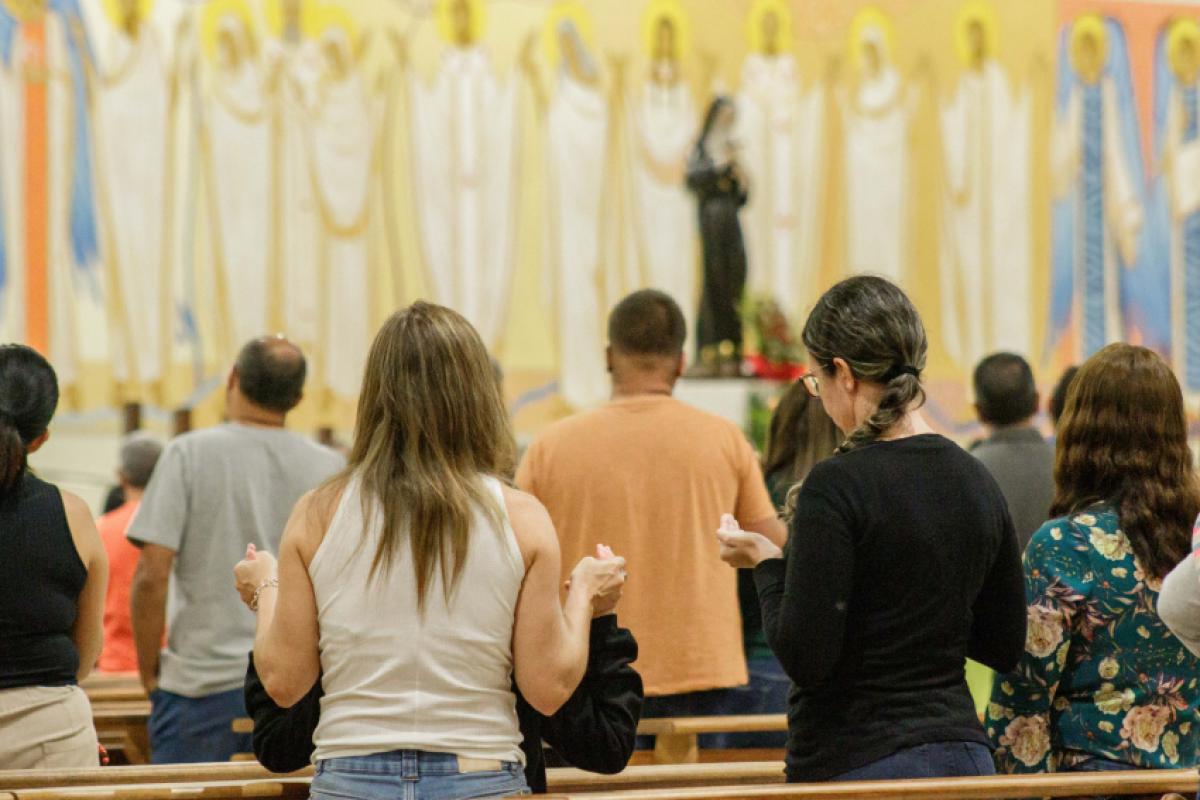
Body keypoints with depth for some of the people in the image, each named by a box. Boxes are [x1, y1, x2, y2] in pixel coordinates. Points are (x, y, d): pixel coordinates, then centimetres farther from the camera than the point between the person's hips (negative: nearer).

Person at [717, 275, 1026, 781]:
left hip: (854, 764, -7)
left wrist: (766, 563, -1)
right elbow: (1005, 648, 13)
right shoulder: (977, 483, 7)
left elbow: (804, 657, -16)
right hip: (960, 754, 7)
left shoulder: (836, 487, -14)